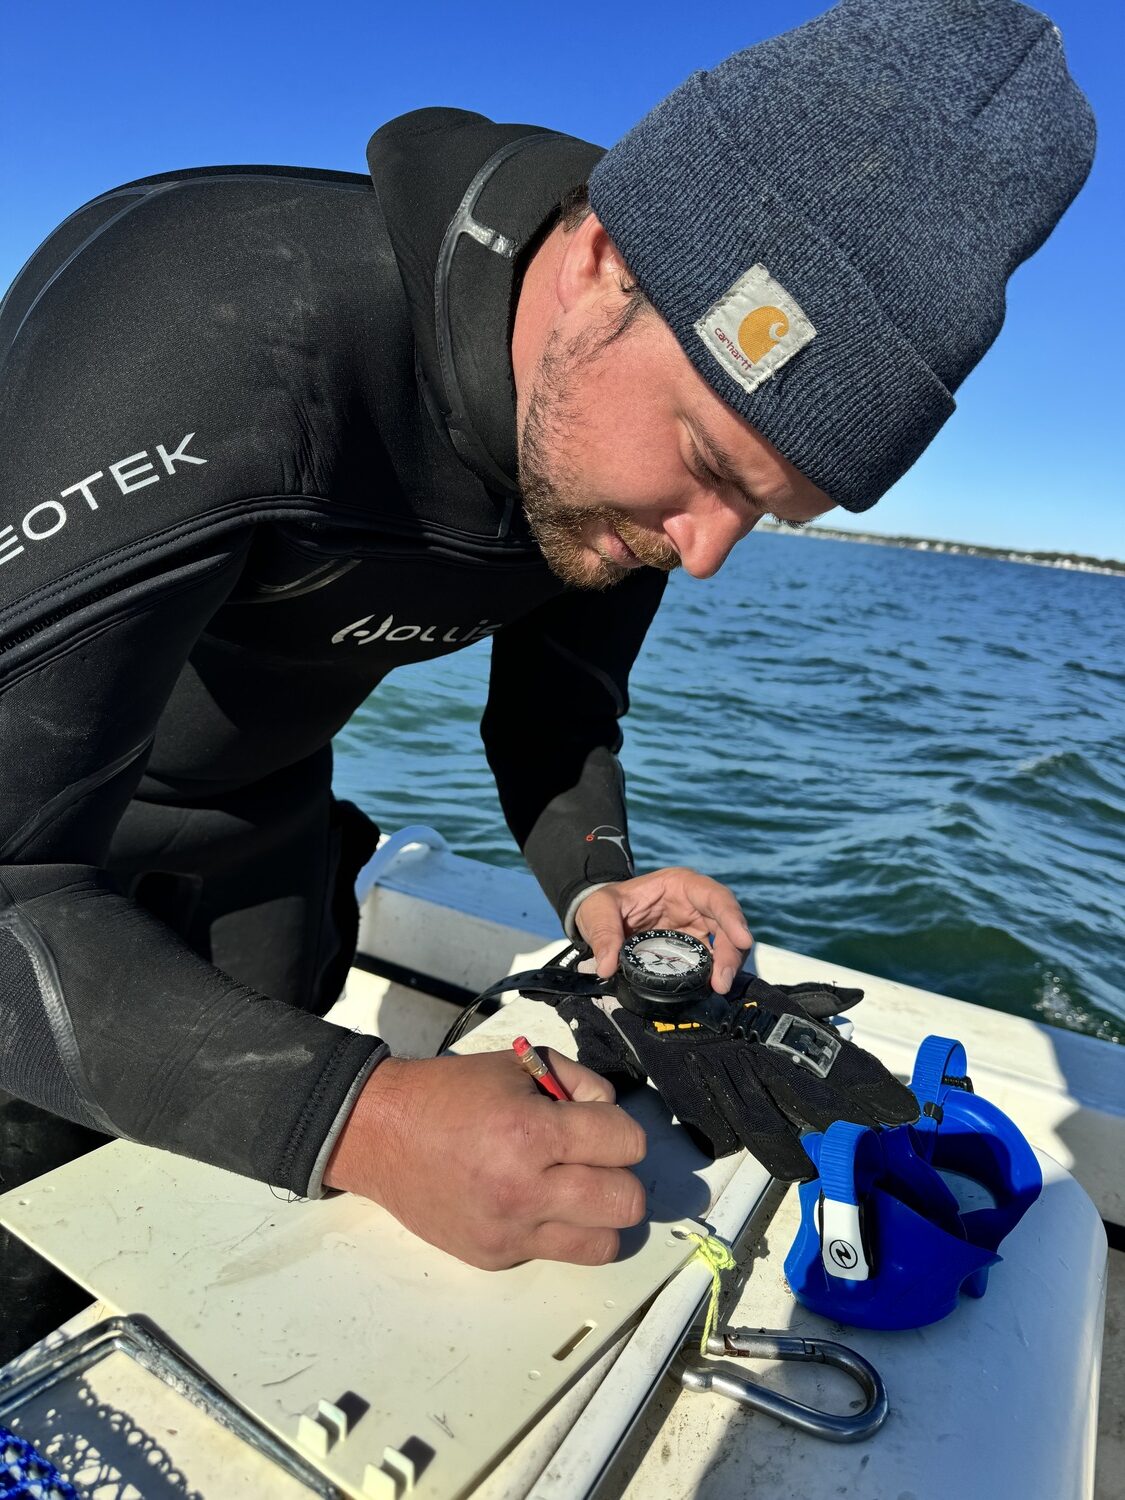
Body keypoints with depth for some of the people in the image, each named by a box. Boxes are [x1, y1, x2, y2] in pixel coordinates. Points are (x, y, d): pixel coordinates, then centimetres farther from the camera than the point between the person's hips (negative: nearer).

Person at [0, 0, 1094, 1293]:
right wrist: (354, 1119, -46)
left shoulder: (625, 465, -16)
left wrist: (592, 876, -17)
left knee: (244, 1227, 15)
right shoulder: (221, 329, -39)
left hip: (253, 821, 5)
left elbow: (556, 705, 0)